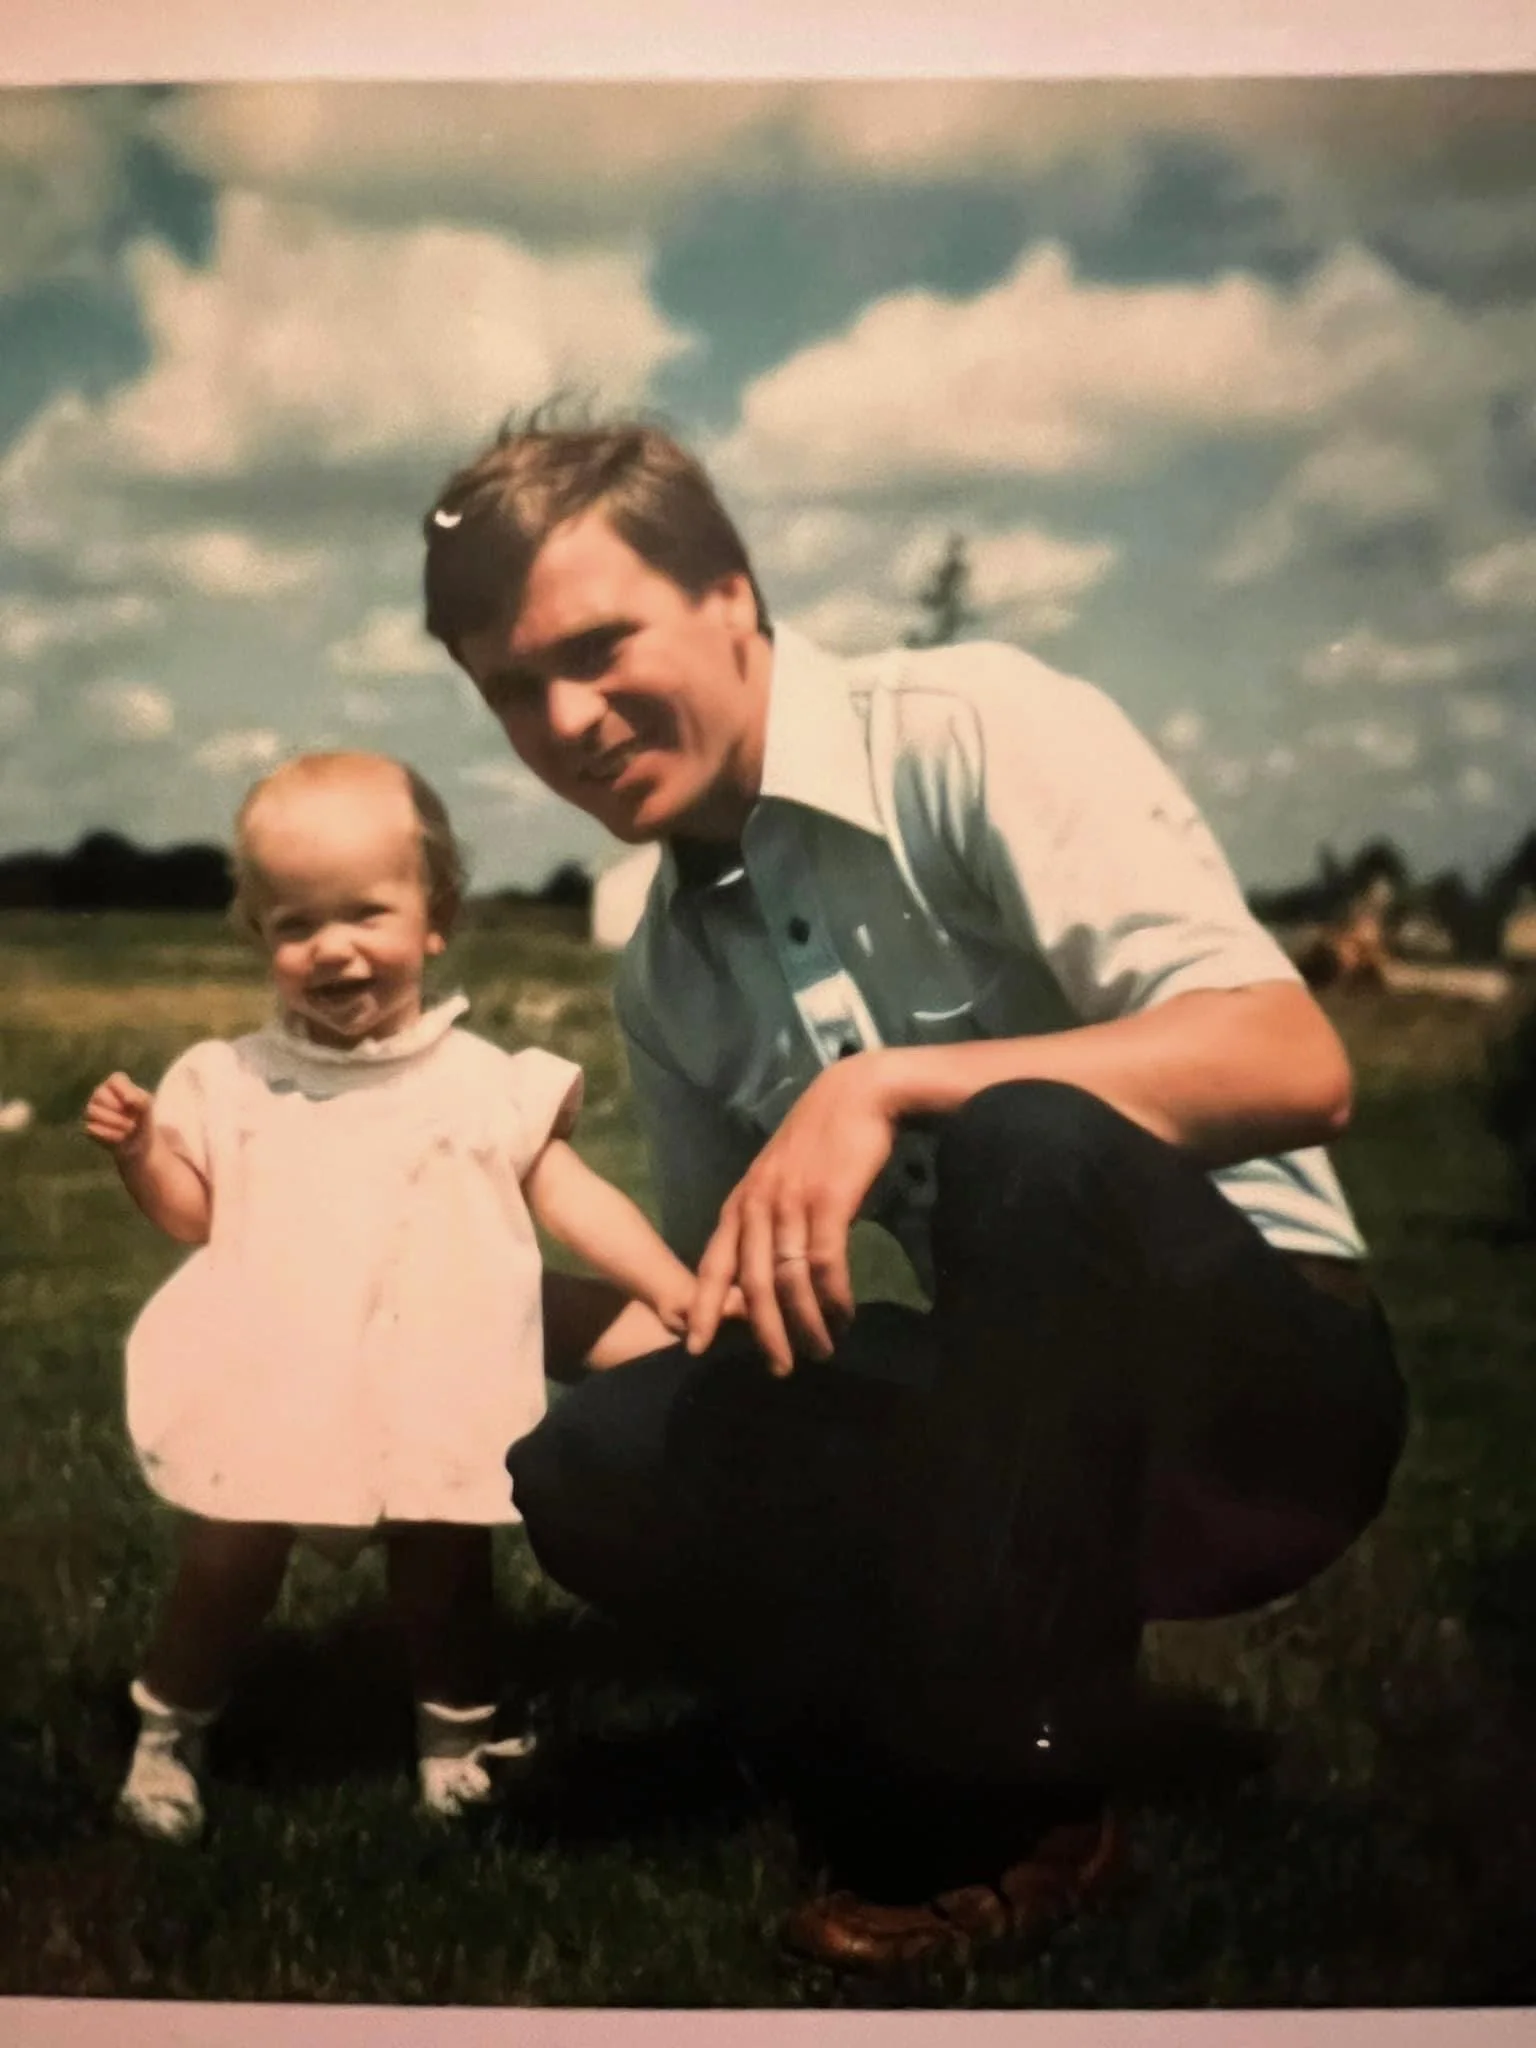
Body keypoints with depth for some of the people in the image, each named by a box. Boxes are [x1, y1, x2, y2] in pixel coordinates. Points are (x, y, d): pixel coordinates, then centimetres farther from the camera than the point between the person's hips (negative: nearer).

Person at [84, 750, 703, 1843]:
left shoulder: (485, 1082, -3)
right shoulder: (234, 1079, 2)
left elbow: (573, 1196, -3)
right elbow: (196, 1214, 9)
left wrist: (677, 1291, -13)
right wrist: (142, 1150, -11)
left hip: (433, 1397, 0)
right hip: (272, 1392, 1)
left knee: (445, 1566, 11)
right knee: (228, 1562, 6)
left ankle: (461, 1731, 35)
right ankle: (169, 1733, 29)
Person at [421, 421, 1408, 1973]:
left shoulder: (971, 729, -13)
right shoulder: (666, 973, 8)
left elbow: (1296, 1067, -24)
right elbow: (713, 1288, 19)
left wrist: (886, 1084, -31)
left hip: (1267, 1370, -5)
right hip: (1051, 1416, 5)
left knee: (1025, 1138, -35)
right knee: (593, 1468, -16)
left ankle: (1006, 1800, -16)